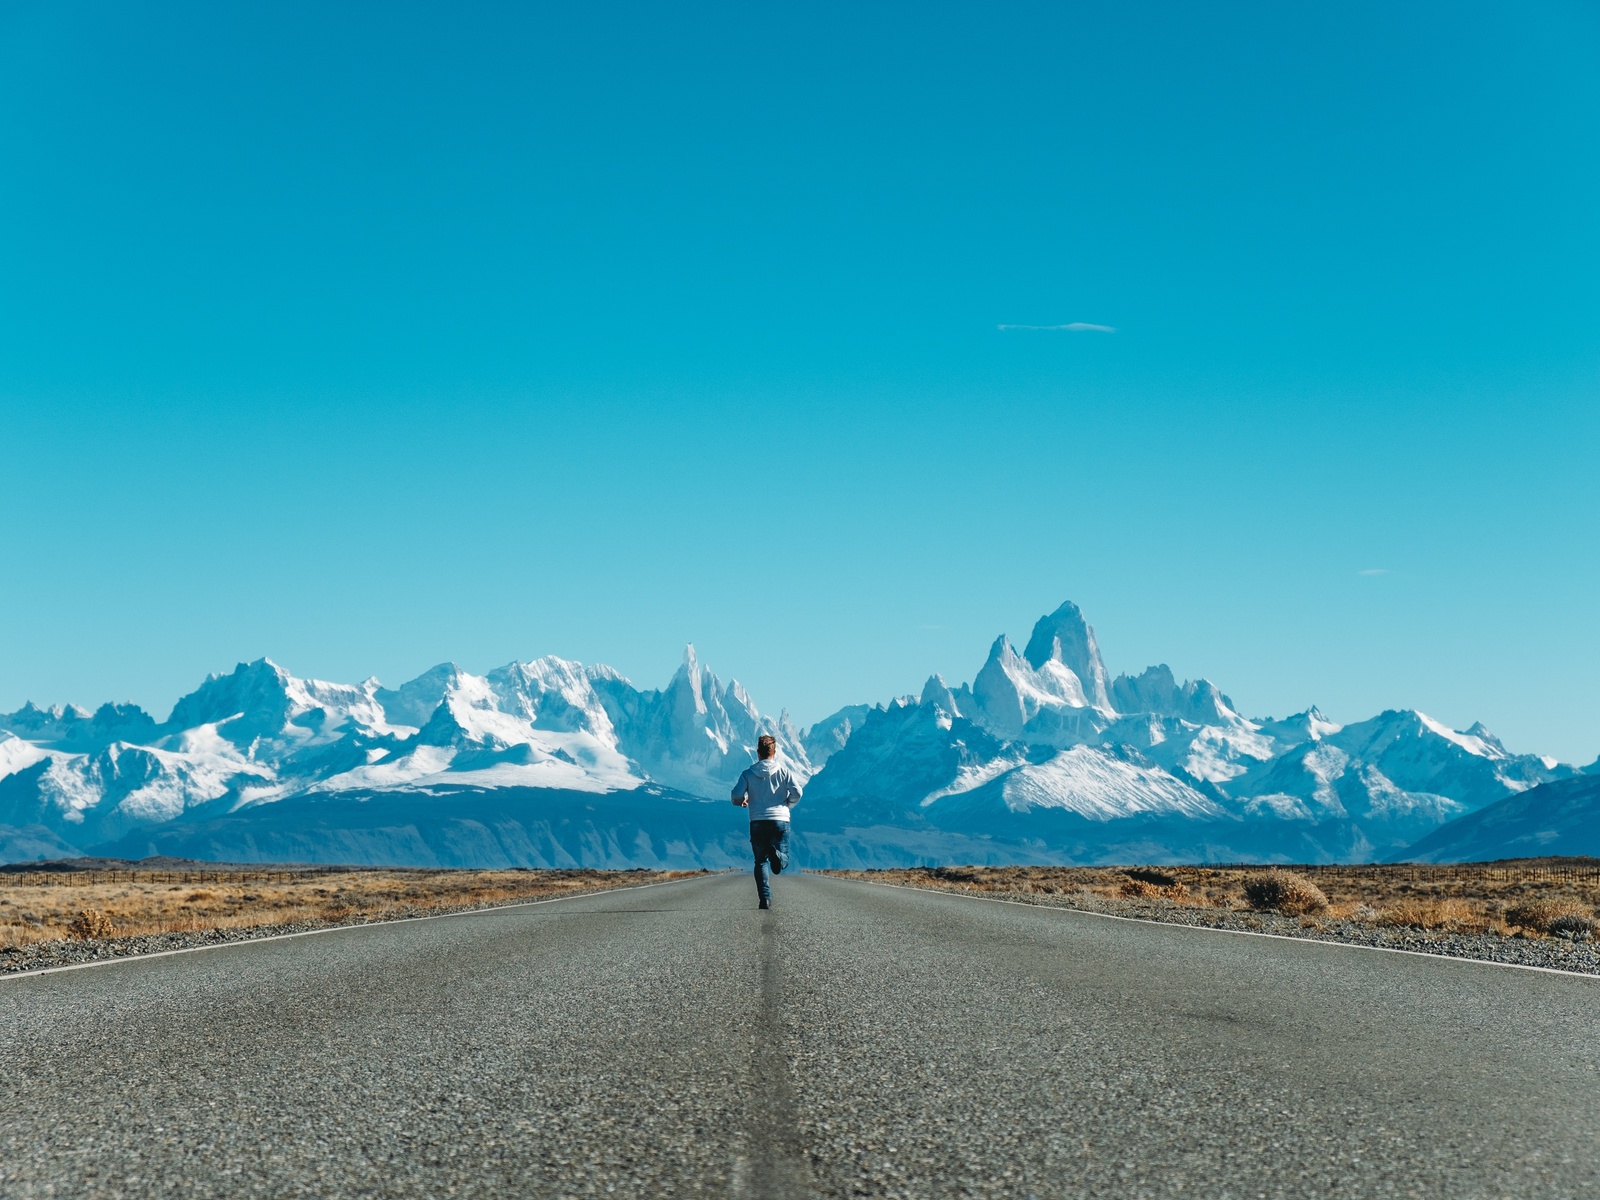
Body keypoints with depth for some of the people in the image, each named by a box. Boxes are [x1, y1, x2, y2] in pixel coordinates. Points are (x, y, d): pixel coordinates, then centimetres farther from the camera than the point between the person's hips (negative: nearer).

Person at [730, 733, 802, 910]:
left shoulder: (749, 773, 3)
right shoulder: (783, 771, 3)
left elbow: (736, 795, -5)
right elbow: (796, 792, -7)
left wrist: (742, 802, 19)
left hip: (757, 821, 1)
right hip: (780, 820, -1)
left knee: (761, 862, 11)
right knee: (783, 860, 6)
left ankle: (765, 898, -4)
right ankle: (776, 854, -30)